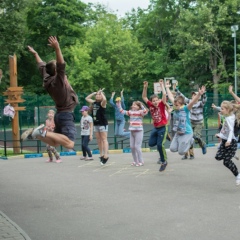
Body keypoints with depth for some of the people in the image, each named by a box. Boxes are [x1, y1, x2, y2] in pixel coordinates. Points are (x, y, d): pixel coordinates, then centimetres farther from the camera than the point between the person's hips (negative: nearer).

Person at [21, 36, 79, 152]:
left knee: (55, 142, 20)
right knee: (69, 144, -20)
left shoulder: (48, 79, 5)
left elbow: (42, 66, 21)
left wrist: (35, 54, 35)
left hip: (60, 114, 9)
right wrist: (57, 49, -45)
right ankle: (43, 132, -22)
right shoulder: (58, 80, -17)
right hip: (66, 115, -9)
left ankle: (36, 133, 0)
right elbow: (61, 65, -35)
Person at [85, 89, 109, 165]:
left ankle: (106, 155, -12)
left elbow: (104, 99, -32)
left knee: (104, 139, -8)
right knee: (99, 140, 9)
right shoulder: (94, 102, 11)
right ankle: (101, 154, 16)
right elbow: (87, 98, 22)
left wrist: (101, 92, -15)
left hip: (103, 124, -7)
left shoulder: (102, 103, -9)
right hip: (96, 124, 7)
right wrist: (94, 93, 13)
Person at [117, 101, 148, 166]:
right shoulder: (130, 112, 10)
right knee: (132, 147, 9)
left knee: (137, 146, -7)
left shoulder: (140, 112, -7)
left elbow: (145, 111, -28)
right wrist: (119, 104, 9)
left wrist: (141, 105, -36)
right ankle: (135, 161, 21)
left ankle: (141, 161, 4)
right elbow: (122, 111, 15)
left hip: (139, 131, -7)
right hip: (132, 132, 7)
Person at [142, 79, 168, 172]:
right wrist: (145, 87, -6)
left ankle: (164, 162, 6)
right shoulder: (151, 106, -1)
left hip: (163, 128, -6)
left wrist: (162, 85, -18)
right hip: (155, 128, 6)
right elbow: (144, 97, 3)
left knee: (160, 145, -12)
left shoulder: (161, 105, -11)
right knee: (151, 143, 8)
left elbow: (164, 94, -22)